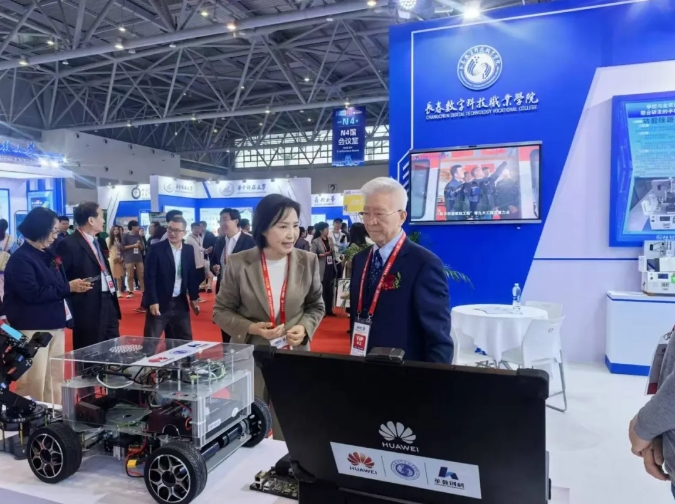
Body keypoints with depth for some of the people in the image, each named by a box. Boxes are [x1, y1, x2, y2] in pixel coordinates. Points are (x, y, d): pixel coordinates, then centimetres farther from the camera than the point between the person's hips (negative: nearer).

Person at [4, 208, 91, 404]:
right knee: (35, 379, -4)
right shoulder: (20, 259, -11)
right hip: (33, 327, -8)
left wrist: (74, 287, 0)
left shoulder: (49, 254, 13)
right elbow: (33, 293, -21)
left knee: (56, 376, 14)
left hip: (55, 323, 8)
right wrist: (68, 288, -17)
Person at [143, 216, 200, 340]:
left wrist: (193, 297, 9)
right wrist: (153, 301, -16)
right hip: (159, 303, -4)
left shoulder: (189, 250, 5)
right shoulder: (156, 249, -9)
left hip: (180, 303, 5)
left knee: (185, 340, 12)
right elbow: (150, 277, -11)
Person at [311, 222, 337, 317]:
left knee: (330, 290, 9)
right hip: (322, 269, -5)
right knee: (322, 290, 0)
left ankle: (329, 310, 19)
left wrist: (334, 265, 13)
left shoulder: (330, 239, 10)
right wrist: (321, 255, -23)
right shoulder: (315, 241, -7)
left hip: (330, 268, 5)